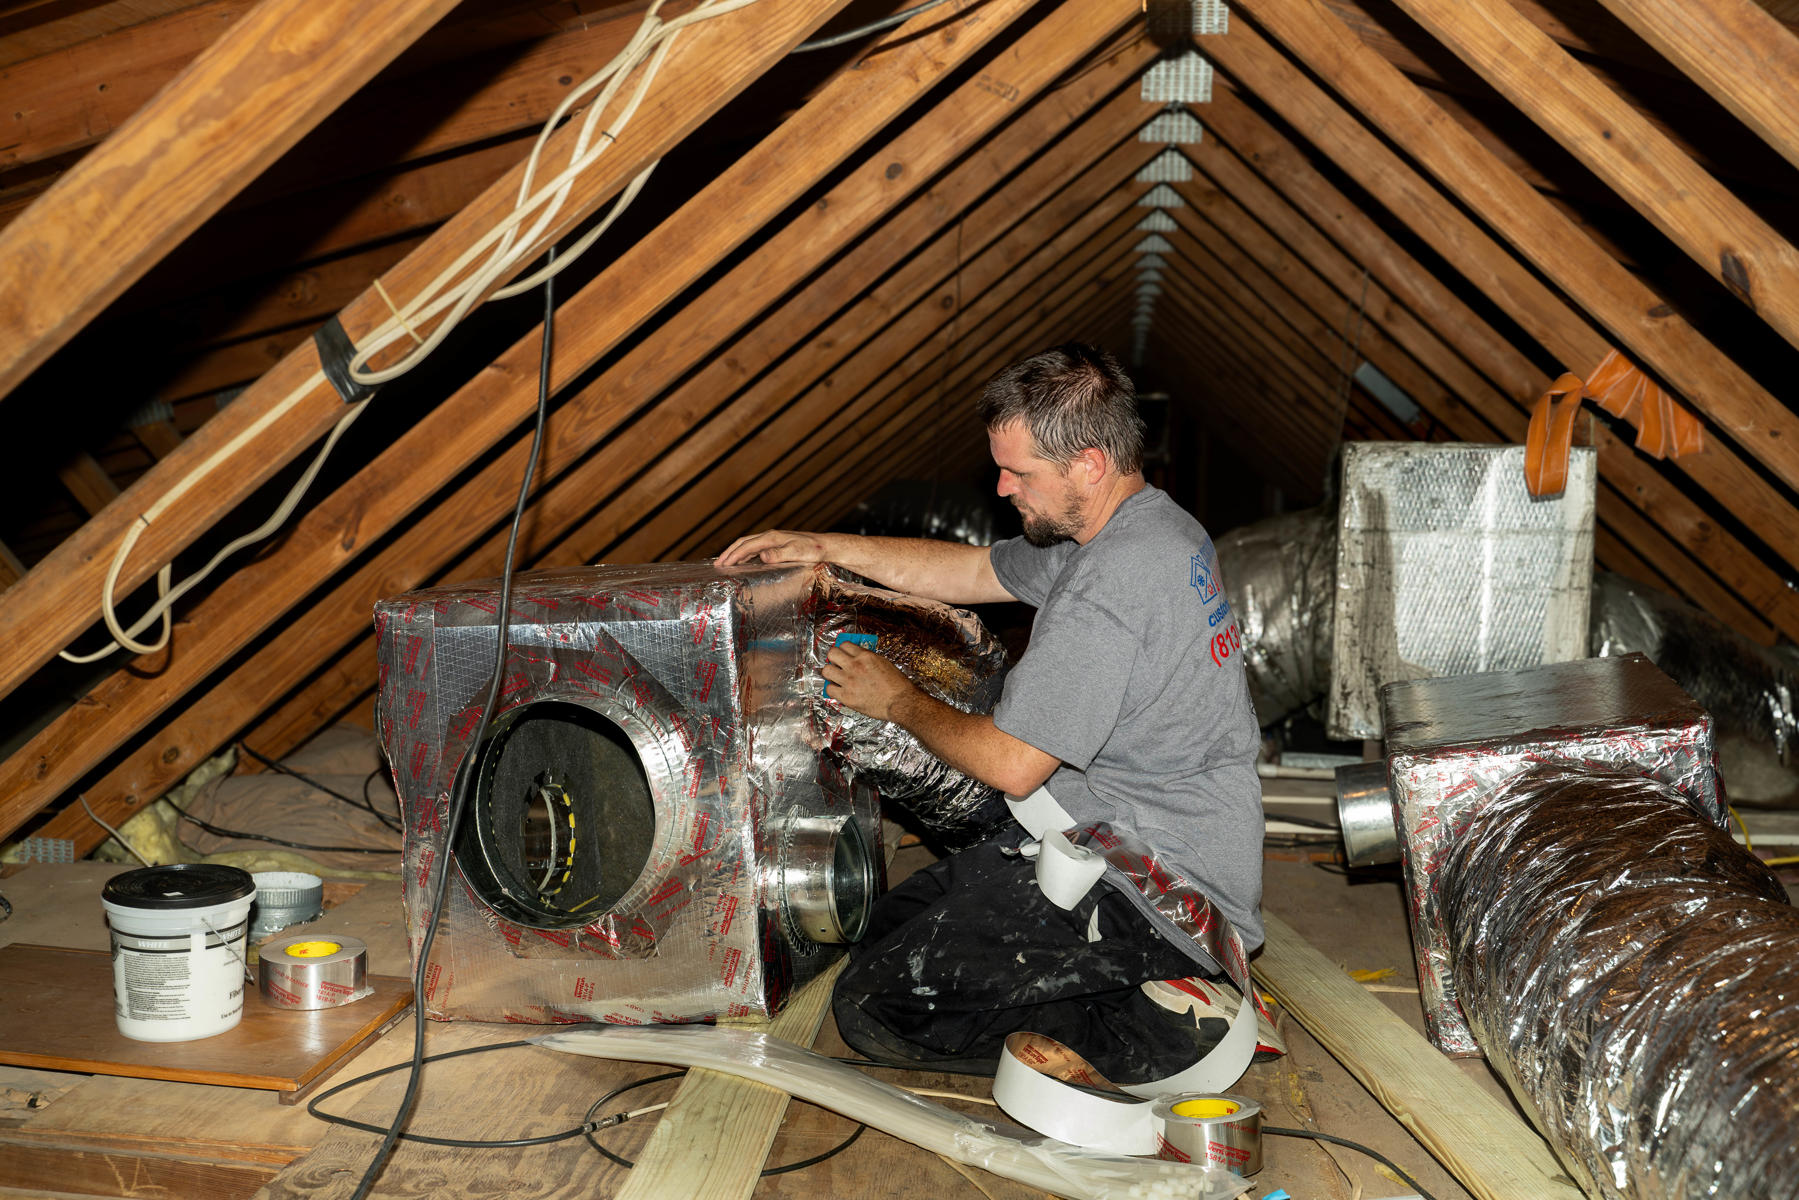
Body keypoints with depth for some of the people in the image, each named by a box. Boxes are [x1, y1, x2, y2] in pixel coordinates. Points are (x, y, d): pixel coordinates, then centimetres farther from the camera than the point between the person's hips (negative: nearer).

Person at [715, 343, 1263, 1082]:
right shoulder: (1157, 526, 7)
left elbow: (1010, 763, -21)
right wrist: (827, 547, 12)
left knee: (873, 1006, -10)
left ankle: (1144, 1027, -8)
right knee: (889, 926, 17)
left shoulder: (1107, 587, -25)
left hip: (1145, 896, -10)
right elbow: (975, 572, 18)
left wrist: (898, 701, -3)